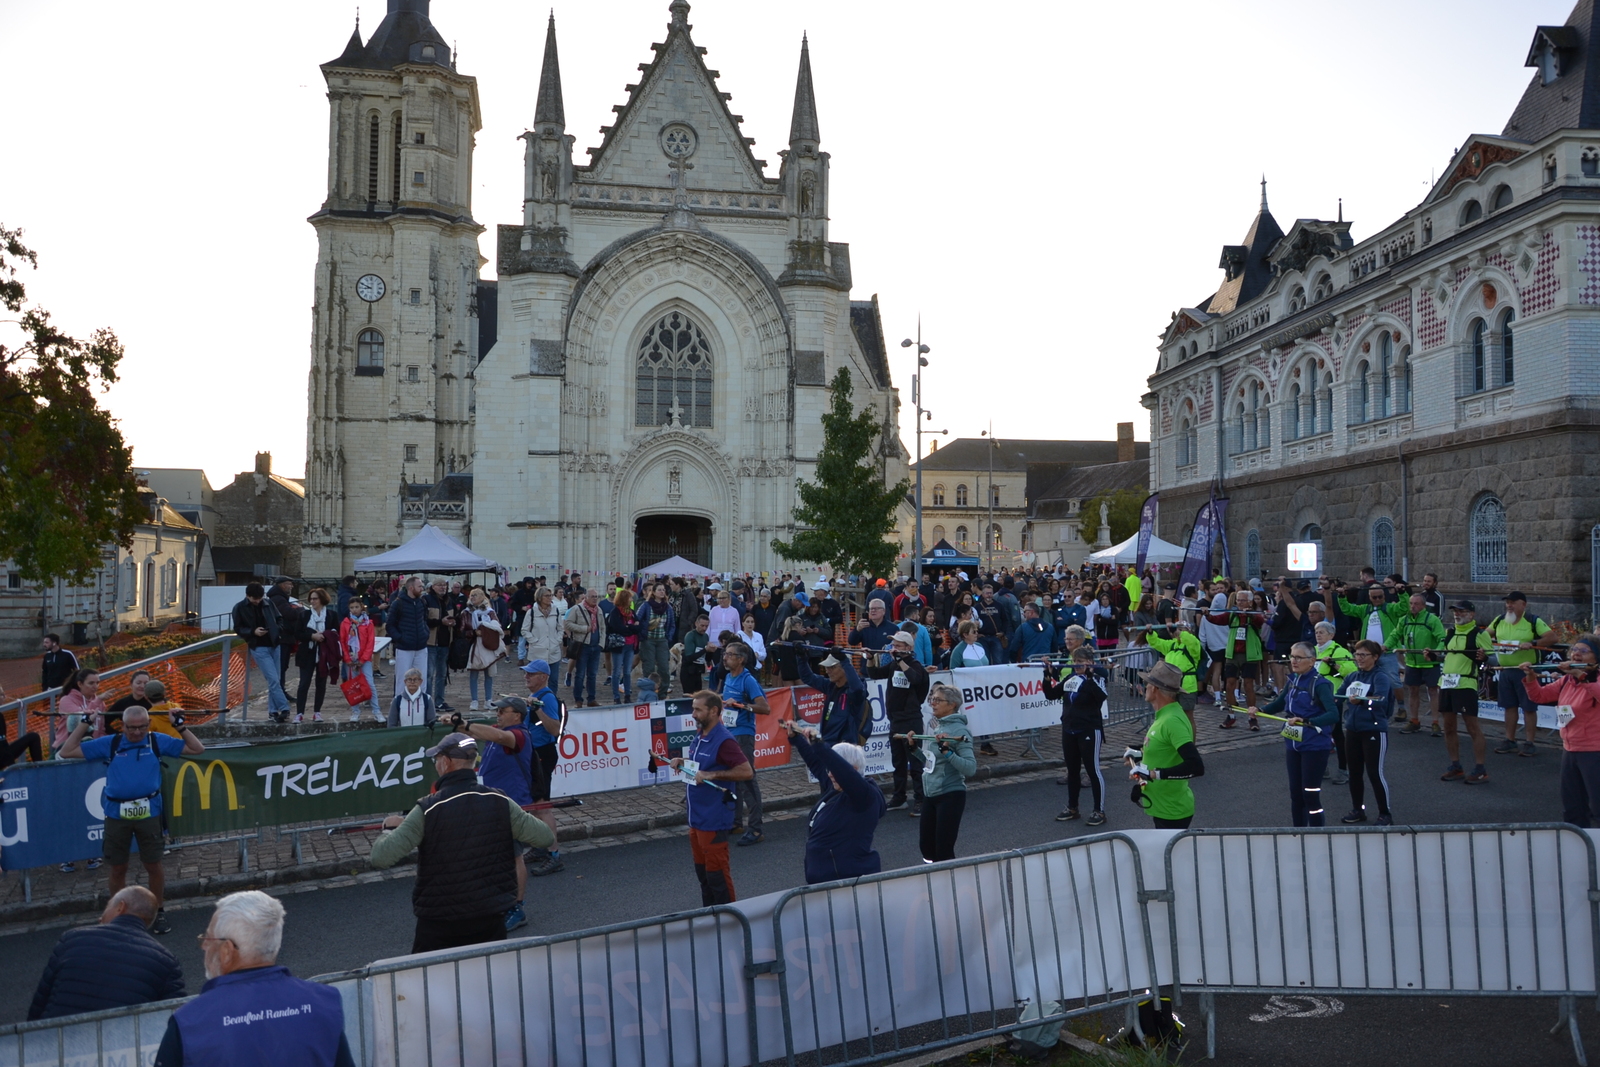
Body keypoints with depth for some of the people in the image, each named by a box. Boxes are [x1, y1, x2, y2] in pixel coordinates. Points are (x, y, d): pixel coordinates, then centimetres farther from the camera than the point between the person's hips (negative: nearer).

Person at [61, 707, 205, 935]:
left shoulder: (158, 742, 5)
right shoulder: (109, 744, 6)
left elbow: (197, 749, 9)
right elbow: (67, 752, 9)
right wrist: (84, 724, 5)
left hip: (149, 812, -1)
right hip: (117, 814, 1)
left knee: (153, 866, 5)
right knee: (118, 868, 10)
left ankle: (157, 913, 21)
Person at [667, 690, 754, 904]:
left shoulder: (723, 741, -19)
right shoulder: (699, 734, 8)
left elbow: (746, 771, -24)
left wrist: (712, 775, -26)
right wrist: (682, 761, 4)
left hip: (714, 819, -9)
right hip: (696, 815, 9)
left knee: (716, 872, -1)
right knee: (702, 870, 18)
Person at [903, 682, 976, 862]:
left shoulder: (959, 730, -16)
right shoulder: (936, 727, 8)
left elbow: (970, 769, -25)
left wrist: (947, 751, -33)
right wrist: (913, 748, 8)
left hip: (950, 796, -9)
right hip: (930, 795, 9)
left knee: (943, 851, -3)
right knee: (926, 846, 16)